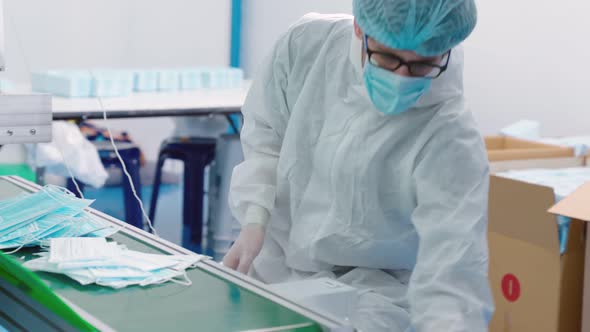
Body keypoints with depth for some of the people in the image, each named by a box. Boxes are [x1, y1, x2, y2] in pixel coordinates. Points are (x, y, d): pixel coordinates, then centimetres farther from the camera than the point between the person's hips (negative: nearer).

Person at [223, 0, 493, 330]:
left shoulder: (451, 135, -25)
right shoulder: (308, 43, -14)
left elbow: (451, 281, -32)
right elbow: (265, 136, 2)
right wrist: (255, 220, -11)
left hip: (372, 291, -4)